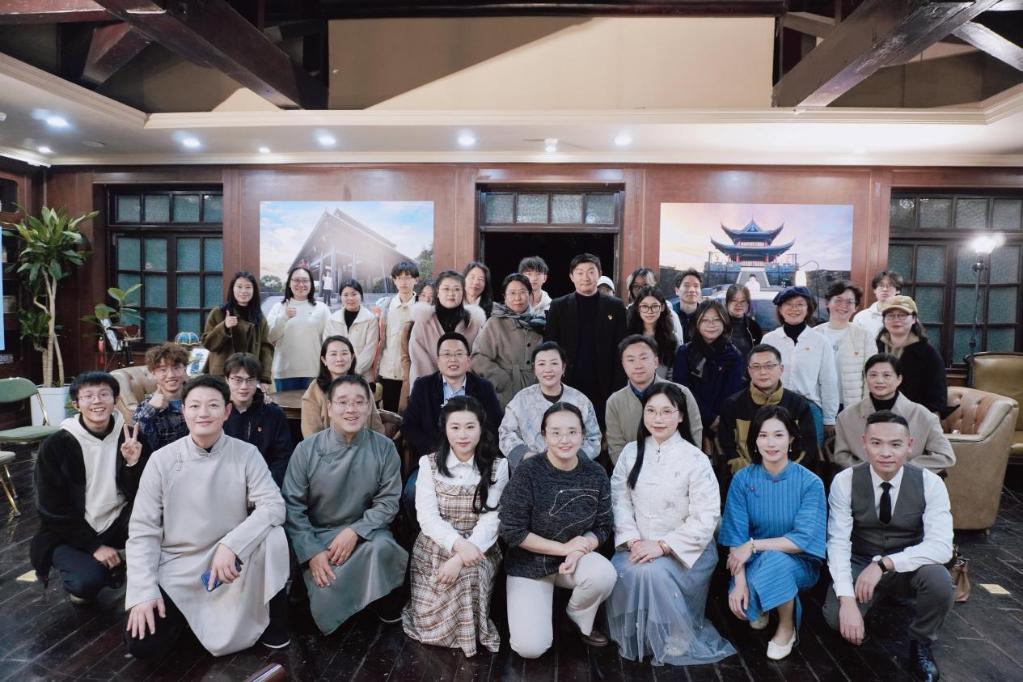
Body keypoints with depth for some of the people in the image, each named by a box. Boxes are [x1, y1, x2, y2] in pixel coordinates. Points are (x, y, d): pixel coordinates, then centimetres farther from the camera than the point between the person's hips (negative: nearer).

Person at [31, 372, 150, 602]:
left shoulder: (130, 438, -5)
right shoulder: (54, 446, -11)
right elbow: (52, 510, -9)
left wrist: (133, 463, -27)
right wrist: (94, 546, -14)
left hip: (117, 523, 2)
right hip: (69, 532, -2)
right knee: (88, 581, -29)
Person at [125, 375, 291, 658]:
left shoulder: (246, 454, -9)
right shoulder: (162, 460, -8)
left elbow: (273, 505, -19)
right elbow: (142, 529, -6)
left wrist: (231, 545, -33)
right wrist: (144, 591, -14)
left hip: (229, 561, -1)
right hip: (177, 566, 1)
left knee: (272, 536, -30)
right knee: (141, 644, -15)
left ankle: (271, 616, -4)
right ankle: (187, 612, 18)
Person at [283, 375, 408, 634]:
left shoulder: (384, 448, -8)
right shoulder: (307, 449, -8)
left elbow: (388, 501, -6)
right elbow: (292, 505, -7)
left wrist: (354, 531, -20)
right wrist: (311, 552, -16)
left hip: (365, 531, 1)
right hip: (317, 535, 0)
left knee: (383, 547, -32)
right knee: (327, 603, -20)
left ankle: (386, 605, -2)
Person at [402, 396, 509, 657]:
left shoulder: (497, 466, -4)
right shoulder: (429, 464, -1)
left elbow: (491, 520, -11)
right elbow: (427, 517, -9)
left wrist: (461, 558, -25)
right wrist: (459, 544, -27)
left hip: (478, 550, -1)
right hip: (433, 550, 1)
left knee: (468, 575, -32)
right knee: (430, 623, -14)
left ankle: (470, 634, 0)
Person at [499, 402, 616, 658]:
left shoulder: (595, 474, -9)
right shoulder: (528, 473, -20)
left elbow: (602, 527, -1)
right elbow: (512, 531, -18)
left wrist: (578, 552, -21)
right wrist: (564, 547, -19)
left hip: (576, 558, 3)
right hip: (529, 564, -3)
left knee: (604, 574, -30)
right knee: (531, 648, -16)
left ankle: (579, 618, 4)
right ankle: (528, 610, 20)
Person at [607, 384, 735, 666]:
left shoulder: (696, 459, -10)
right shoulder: (631, 453, 4)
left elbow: (705, 519, -14)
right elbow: (619, 502, 1)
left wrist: (662, 546, -20)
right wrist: (633, 541, -14)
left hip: (685, 550, -3)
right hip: (639, 546, 3)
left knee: (653, 571, -31)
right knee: (623, 571, -26)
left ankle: (676, 641, -6)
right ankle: (633, 639, 0)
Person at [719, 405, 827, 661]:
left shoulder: (810, 482, -14)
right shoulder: (742, 479, -9)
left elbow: (804, 539, -21)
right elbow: (736, 537, -12)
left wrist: (753, 545, -25)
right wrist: (739, 581, -24)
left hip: (798, 562, -2)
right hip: (755, 562, 2)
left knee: (773, 561, -35)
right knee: (740, 602, -27)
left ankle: (787, 627, -7)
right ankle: (760, 606, 12)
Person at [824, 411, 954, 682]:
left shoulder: (930, 483, -15)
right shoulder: (845, 481, -16)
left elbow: (941, 547, -24)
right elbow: (838, 543, -19)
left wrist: (885, 563, -35)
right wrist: (847, 599, -31)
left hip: (909, 567, 0)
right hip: (860, 564, 0)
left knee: (939, 580, -33)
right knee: (836, 616, -25)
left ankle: (920, 643, -1)